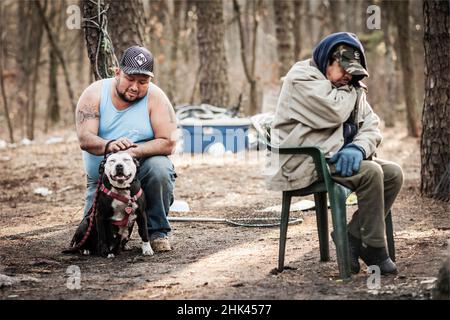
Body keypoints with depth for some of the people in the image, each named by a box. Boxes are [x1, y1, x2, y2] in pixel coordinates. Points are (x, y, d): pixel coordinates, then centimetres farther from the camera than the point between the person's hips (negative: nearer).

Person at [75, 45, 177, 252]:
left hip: (142, 169, -1)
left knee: (160, 167, -34)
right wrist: (108, 146, -44)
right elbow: (85, 140, -21)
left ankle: (158, 231, -14)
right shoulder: (94, 94, -10)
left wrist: (135, 151, -37)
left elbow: (168, 143, -20)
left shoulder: (155, 97, -13)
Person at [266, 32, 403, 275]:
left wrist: (358, 148, -15)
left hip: (334, 158, 9)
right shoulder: (301, 78, -10)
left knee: (393, 173, -7)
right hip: (303, 164, -9)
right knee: (370, 173, -26)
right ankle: (374, 250, -17)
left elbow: (370, 126, 6)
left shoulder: (350, 87, 15)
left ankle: (352, 237, -6)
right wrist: (350, 91, -3)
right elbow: (334, 113, -23)